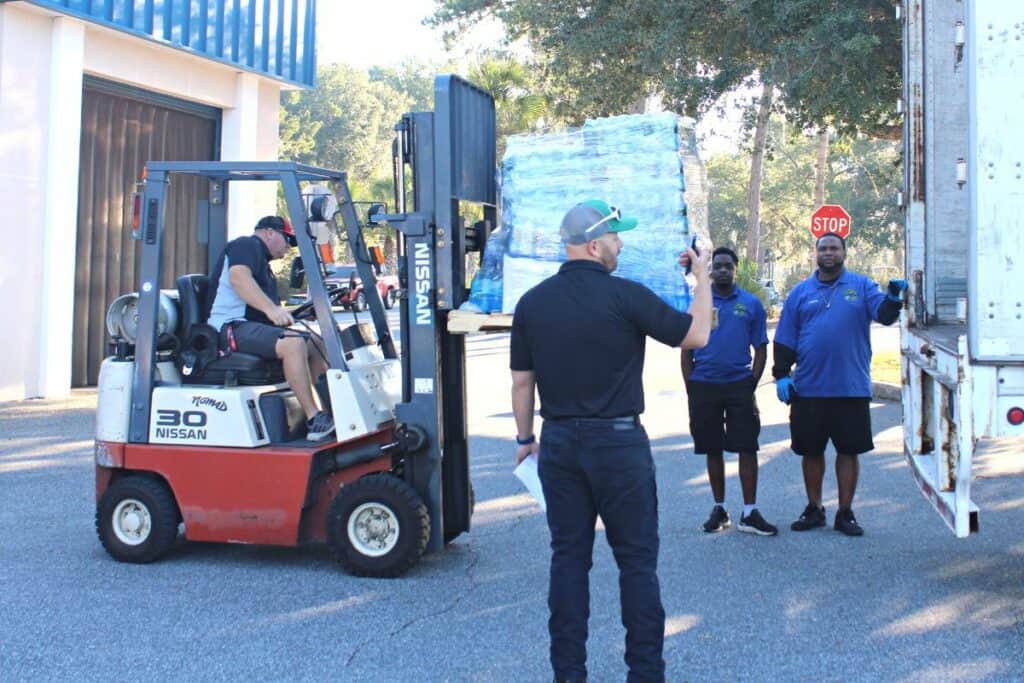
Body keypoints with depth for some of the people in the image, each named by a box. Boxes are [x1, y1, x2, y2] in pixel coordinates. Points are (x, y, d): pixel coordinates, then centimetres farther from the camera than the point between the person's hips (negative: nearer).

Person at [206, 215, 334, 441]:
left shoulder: (262, 261, 30)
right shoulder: (246, 245, -1)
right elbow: (238, 277, -24)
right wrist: (270, 308, -35)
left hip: (255, 327, 11)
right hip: (233, 326, -11)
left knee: (317, 344, 3)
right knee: (293, 343, -32)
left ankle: (332, 408, -4)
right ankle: (314, 420, -35)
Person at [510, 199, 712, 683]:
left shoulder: (532, 303, 2)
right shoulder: (625, 296, -12)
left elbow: (521, 380, 7)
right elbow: (696, 335, -4)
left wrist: (525, 438, 19)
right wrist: (702, 277, 10)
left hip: (559, 443, 4)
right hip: (618, 442, -4)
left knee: (568, 557, 11)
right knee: (636, 559, 6)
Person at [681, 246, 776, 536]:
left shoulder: (751, 304, 4)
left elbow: (761, 349, 6)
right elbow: (686, 350, 5)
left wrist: (752, 385, -3)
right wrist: (690, 389, 0)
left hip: (740, 385, 0)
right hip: (704, 386, 1)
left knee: (747, 447, -3)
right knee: (713, 450, 9)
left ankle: (750, 513, 4)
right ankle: (719, 509, 20)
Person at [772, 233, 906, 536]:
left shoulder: (861, 286, 5)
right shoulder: (800, 292, 8)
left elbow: (884, 314, -8)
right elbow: (784, 339, 8)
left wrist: (893, 298, -28)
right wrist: (781, 375, 0)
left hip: (852, 387, -1)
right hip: (808, 389, 1)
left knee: (849, 450, 5)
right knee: (811, 451, 10)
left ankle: (845, 512, 17)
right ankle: (814, 509, 25)